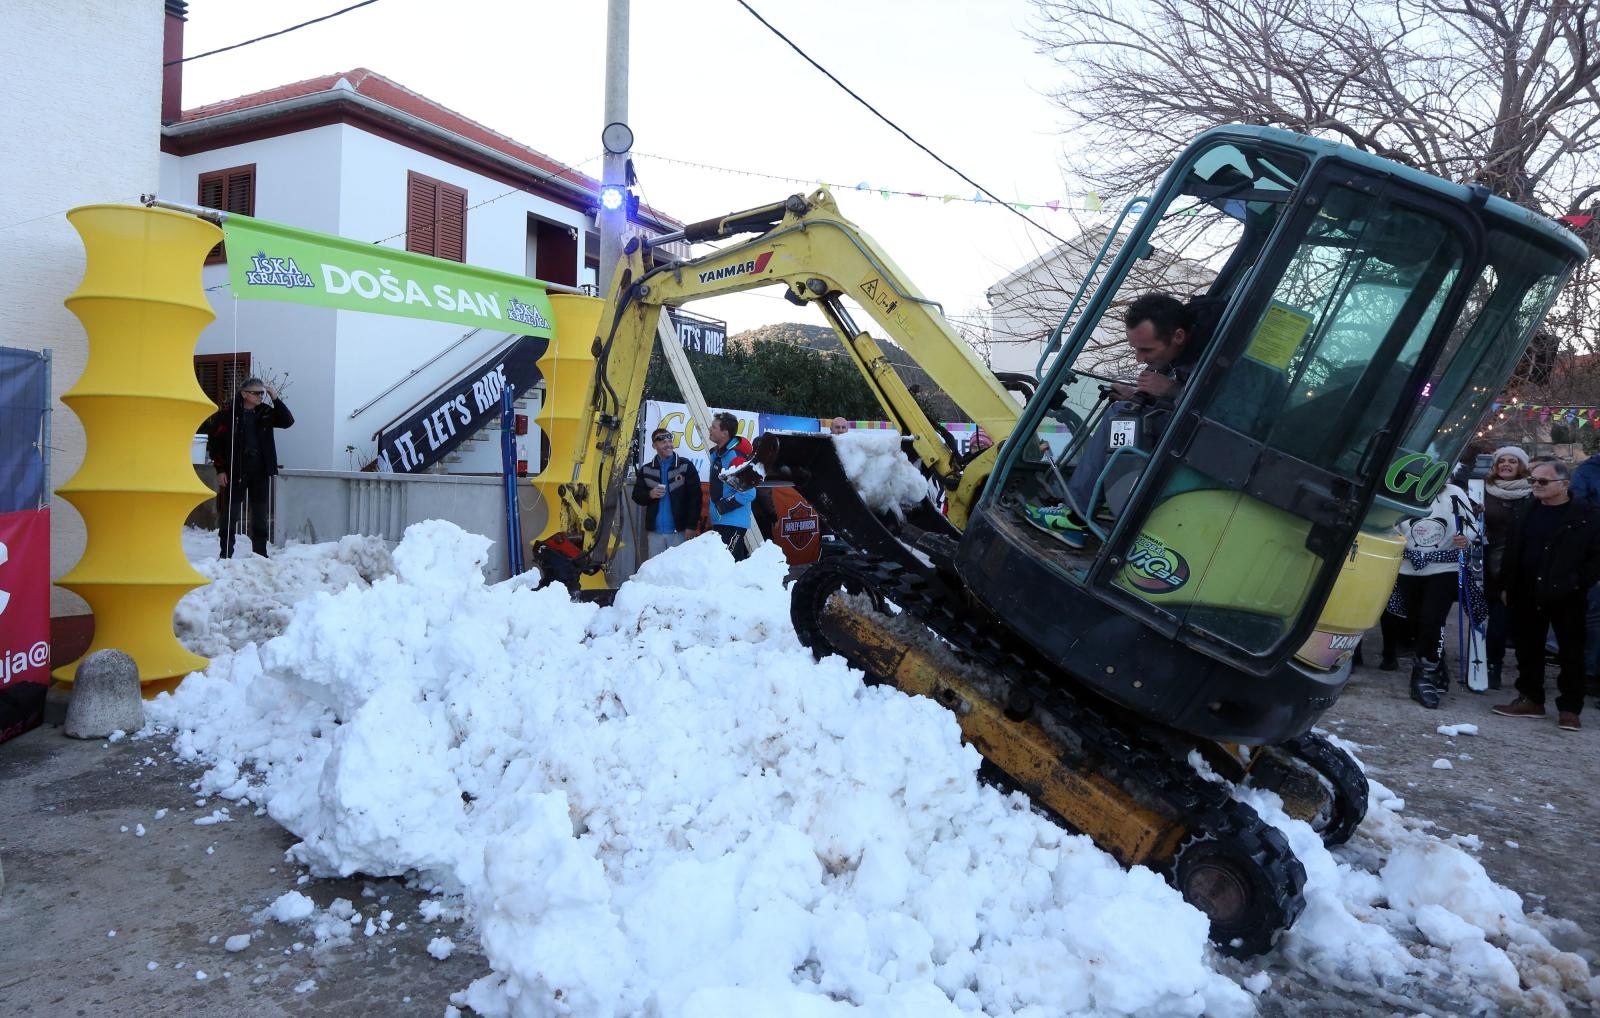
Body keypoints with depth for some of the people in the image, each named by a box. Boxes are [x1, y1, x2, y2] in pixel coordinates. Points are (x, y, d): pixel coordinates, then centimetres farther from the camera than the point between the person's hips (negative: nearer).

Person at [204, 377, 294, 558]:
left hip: (260, 472, 3)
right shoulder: (229, 414, -5)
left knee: (260, 516, 9)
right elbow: (214, 441, -3)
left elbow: (288, 421, -5)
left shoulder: (265, 412, 4)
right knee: (230, 514, 3)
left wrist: (276, 399, -13)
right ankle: (226, 554, 11)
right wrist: (220, 469, -6)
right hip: (235, 472, -3)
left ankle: (260, 554, 16)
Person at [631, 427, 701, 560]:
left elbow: (695, 497, -4)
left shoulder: (686, 466, -2)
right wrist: (650, 494, -11)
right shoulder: (646, 469, 8)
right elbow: (636, 495, 12)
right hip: (654, 531, 3)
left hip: (679, 531, -3)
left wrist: (691, 526, -9)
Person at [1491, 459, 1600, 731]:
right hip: (1528, 595, 4)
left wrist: (1577, 582, -13)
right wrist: (1507, 585, 7)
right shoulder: (1526, 511, 8)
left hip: (1566, 598, -4)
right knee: (1528, 650, 11)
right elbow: (1512, 550, 11)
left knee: (1571, 653, 3)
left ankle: (1569, 708, 11)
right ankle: (1530, 699, 22)